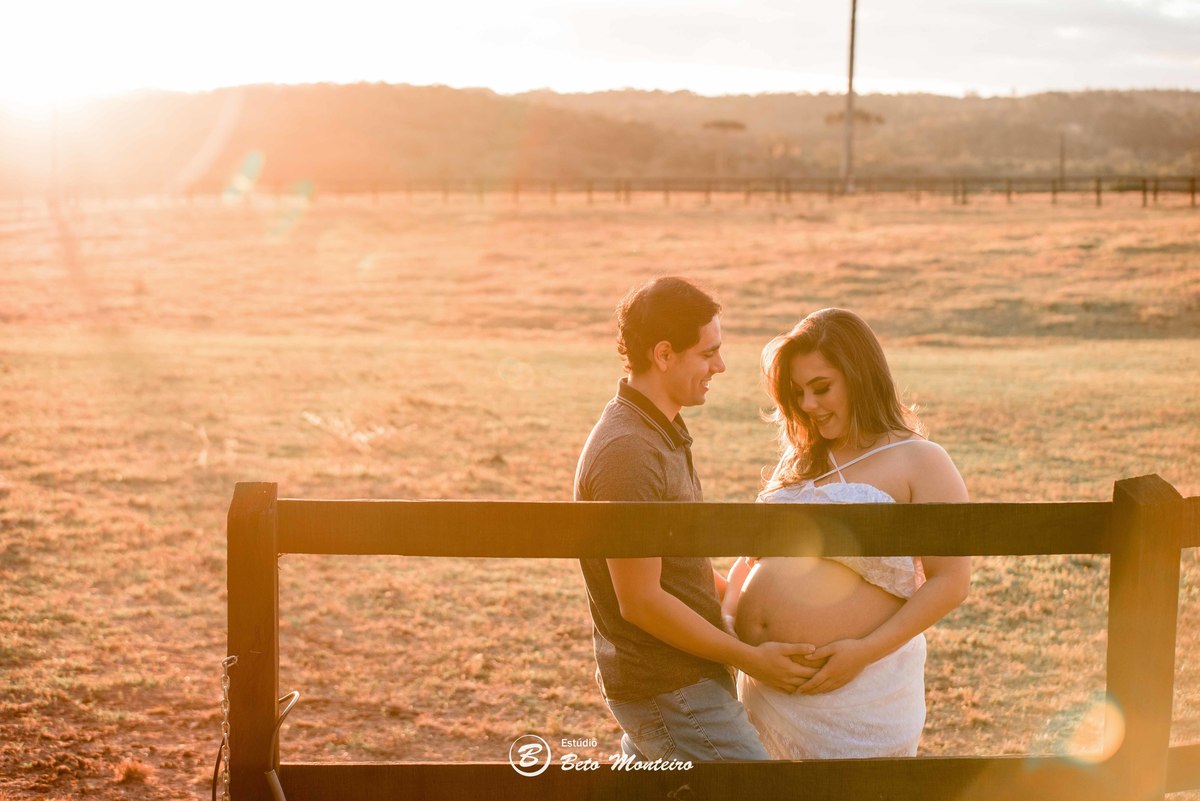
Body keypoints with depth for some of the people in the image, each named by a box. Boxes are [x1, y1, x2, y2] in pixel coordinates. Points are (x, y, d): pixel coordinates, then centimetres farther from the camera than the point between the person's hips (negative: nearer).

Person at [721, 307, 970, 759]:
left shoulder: (920, 464, -4)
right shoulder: (800, 461, 15)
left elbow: (951, 581, -10)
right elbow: (754, 551, 20)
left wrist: (867, 650, -18)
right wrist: (727, 615, 2)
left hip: (859, 685, -6)